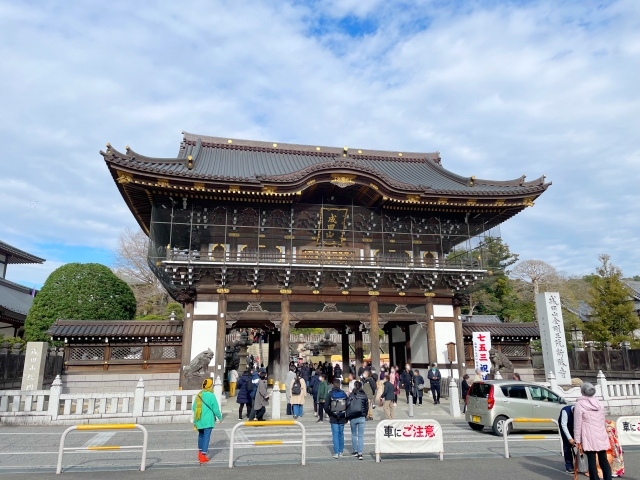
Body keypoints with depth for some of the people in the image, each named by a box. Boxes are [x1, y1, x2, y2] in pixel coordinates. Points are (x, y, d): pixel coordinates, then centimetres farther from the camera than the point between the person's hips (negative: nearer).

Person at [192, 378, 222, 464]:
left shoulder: (198, 395, 1)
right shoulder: (211, 396, -14)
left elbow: (193, 408, 5)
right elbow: (216, 408, -10)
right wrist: (220, 417, 5)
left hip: (199, 420, 6)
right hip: (208, 420, -6)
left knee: (201, 435, 22)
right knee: (206, 437, 1)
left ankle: (200, 453, 34)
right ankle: (203, 456, 1)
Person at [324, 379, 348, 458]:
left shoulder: (330, 394, -7)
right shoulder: (344, 394, 0)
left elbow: (326, 407, -10)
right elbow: (348, 406, 0)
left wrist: (330, 414, 5)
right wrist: (346, 417, 8)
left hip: (333, 419, -2)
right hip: (342, 419, 3)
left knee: (335, 435, 1)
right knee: (341, 434, 13)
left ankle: (336, 453, -2)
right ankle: (341, 452, 20)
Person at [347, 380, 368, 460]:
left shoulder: (351, 395, -7)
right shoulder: (364, 395, -1)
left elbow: (347, 406, -7)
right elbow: (366, 407, 5)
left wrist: (347, 417, 2)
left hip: (353, 418, 0)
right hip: (361, 418, 1)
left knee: (354, 434, 16)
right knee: (361, 436, 3)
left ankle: (355, 451, 23)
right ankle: (360, 453, -3)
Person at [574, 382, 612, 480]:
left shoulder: (579, 404, -7)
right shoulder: (598, 403, 9)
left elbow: (577, 423, -9)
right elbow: (603, 420, 15)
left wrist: (577, 439, -4)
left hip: (589, 437, -5)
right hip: (601, 435, 5)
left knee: (592, 461, -1)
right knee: (604, 460, 10)